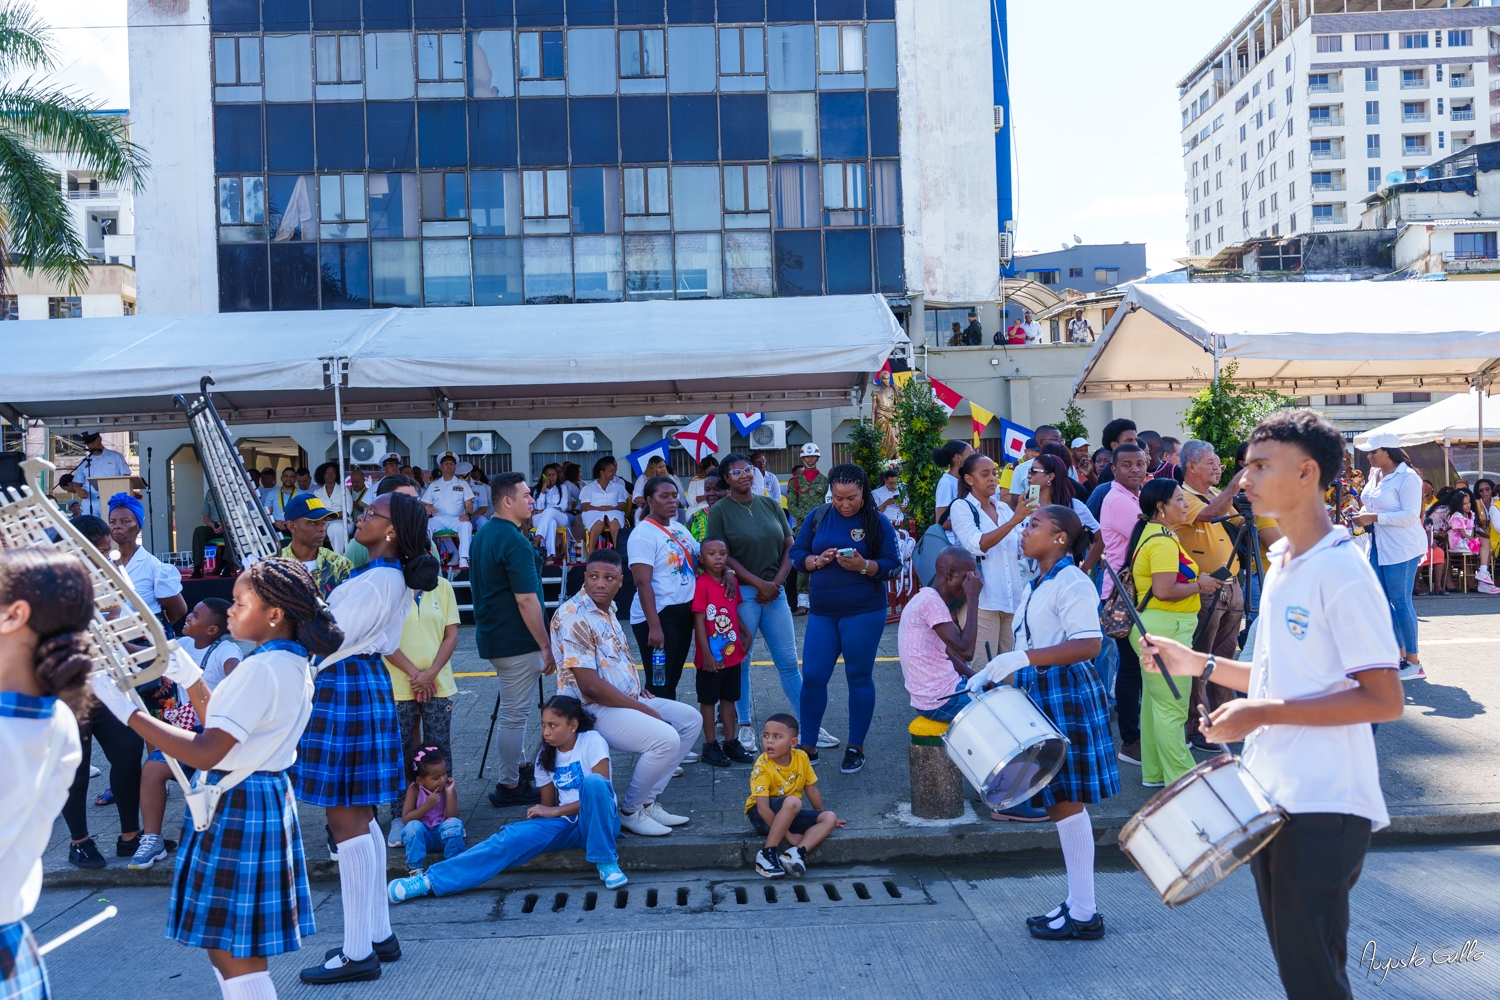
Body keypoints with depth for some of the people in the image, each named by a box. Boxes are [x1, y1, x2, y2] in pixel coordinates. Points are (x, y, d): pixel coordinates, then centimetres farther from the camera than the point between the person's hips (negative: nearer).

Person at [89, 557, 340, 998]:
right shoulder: (295, 665, 8)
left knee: (232, 948, 1)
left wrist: (127, 710, -25)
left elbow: (205, 753, -26)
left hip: (236, 808, -10)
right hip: (267, 797, 10)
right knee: (231, 943, 19)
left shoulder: (261, 668, -22)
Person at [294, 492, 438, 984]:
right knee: (359, 815, 15)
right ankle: (379, 934, 24)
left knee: (346, 819, -5)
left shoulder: (378, 581, -18)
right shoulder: (392, 576, 12)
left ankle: (358, 953, 2)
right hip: (359, 683, 10)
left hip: (346, 687, -10)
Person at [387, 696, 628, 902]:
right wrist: (542, 814, -11)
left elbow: (600, 789, -16)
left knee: (593, 782, -36)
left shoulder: (593, 742, -9)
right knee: (513, 837, -21)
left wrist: (556, 811, -14)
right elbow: (547, 805, 11)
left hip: (598, 822, -4)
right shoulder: (545, 756, 7)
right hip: (564, 824, 4)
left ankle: (606, 863, -25)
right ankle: (432, 880, -26)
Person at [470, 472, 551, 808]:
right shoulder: (514, 541, -20)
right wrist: (546, 646, -16)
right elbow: (526, 601, -22)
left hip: (491, 636, 9)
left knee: (511, 709, 22)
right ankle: (509, 786, 9)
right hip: (516, 641, -9)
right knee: (513, 714, 0)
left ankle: (518, 767, 35)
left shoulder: (482, 535, 10)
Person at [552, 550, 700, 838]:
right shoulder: (573, 617, -21)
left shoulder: (607, 608, 9)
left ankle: (647, 801, 10)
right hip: (593, 710, -10)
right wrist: (644, 710, -18)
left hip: (628, 698, 10)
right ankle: (630, 812, -3)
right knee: (665, 738, -26)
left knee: (689, 719, 9)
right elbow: (590, 686, -24)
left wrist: (640, 691, 6)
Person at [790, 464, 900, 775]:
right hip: (822, 612, 3)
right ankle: (807, 746, 14)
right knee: (812, 677, 1)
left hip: (864, 612, -3)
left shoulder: (878, 521, -3)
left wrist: (864, 566, -24)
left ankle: (855, 749, 17)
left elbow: (893, 565, -6)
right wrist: (818, 560, -14)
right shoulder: (817, 518, 5)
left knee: (859, 678, 5)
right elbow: (797, 554, 6)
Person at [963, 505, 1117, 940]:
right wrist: (991, 672, 10)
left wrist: (1024, 658, -29)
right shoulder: (1035, 586, 16)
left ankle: (1084, 914, 6)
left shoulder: (1072, 583, -14)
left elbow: (1088, 645, -25)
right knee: (1058, 802, 13)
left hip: (1066, 696, -10)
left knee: (1066, 801, -4)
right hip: (1040, 694, 10)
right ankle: (1076, 902, 23)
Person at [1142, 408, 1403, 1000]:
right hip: (1270, 797, 9)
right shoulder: (1281, 563, 11)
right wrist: (1200, 665, 9)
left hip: (1322, 807, -9)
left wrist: (1262, 714, -23)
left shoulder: (1342, 571, -17)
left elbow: (1384, 699, -21)